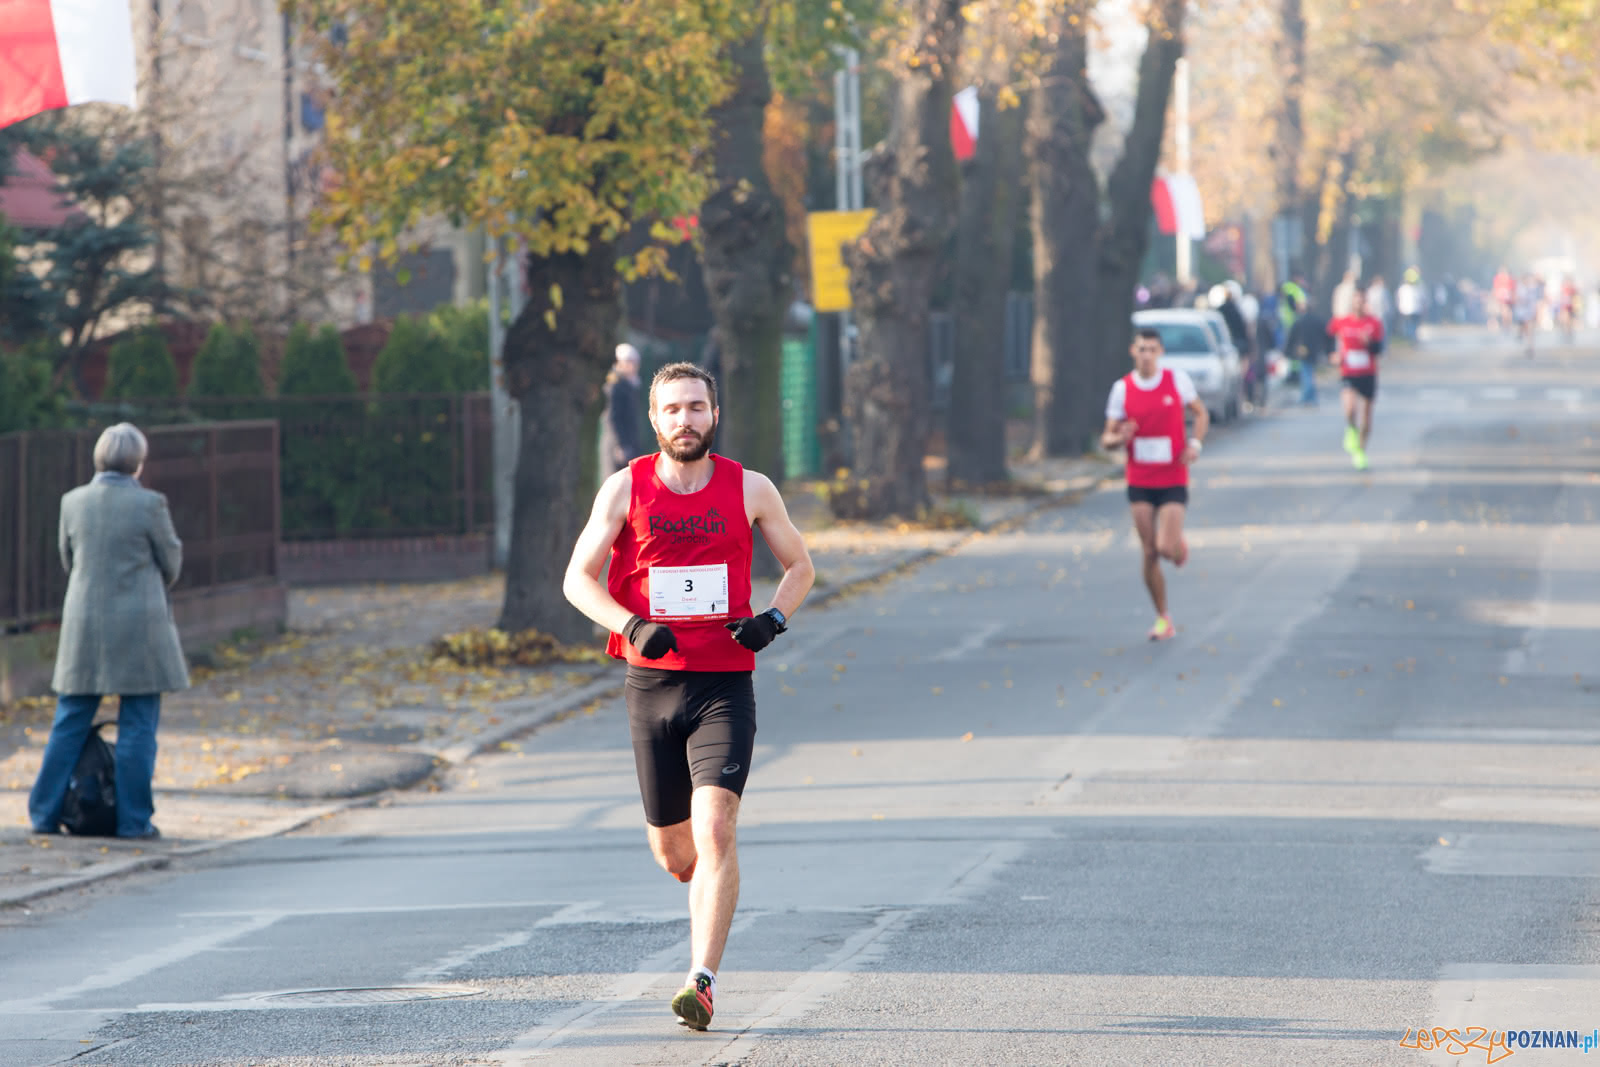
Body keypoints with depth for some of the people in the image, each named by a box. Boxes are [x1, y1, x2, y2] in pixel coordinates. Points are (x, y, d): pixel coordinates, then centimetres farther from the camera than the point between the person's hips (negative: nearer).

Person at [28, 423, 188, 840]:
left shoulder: (73, 502, 1)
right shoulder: (149, 504, -10)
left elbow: (69, 560, 12)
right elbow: (171, 562, 1)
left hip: (84, 623, 4)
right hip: (139, 624, -4)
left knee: (70, 723, 12)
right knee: (137, 725, 3)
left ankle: (44, 812, 13)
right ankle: (134, 818, 3)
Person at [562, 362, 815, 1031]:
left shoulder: (749, 490, 2)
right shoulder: (626, 489, 1)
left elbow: (799, 565, 15)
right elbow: (577, 578, 2)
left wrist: (774, 619, -5)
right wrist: (633, 626, -16)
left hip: (724, 686, -1)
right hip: (651, 684, 2)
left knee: (714, 830, -19)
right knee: (672, 853, 8)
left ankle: (703, 982, -21)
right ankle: (709, 895, 45)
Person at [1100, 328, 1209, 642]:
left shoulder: (1177, 379, -4)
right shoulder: (1122, 388, -1)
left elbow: (1200, 413, 11)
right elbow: (1106, 439, 3)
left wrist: (1195, 443, -8)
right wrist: (1118, 438, -22)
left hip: (1173, 481, -2)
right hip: (1140, 484, 2)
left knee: (1167, 548, -14)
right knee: (1150, 553, 2)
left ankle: (1180, 545, 25)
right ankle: (1163, 618, 15)